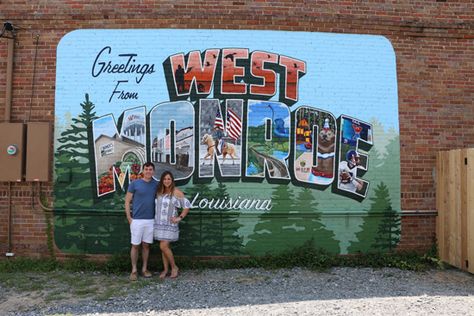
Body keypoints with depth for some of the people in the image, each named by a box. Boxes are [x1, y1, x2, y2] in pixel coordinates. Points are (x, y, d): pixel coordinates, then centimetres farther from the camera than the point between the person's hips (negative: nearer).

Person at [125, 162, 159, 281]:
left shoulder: (156, 185, 4)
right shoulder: (134, 184, -4)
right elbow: (127, 201, -1)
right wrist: (129, 218, -5)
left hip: (150, 220, 3)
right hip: (137, 220, -2)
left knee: (146, 245, 11)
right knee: (135, 245, 4)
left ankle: (144, 269, 23)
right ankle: (134, 270, 16)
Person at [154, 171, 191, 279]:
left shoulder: (176, 192, -10)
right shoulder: (159, 191, 5)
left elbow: (187, 206, -8)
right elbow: (155, 205, 19)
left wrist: (180, 217, -10)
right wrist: (155, 217, 8)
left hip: (170, 223, -5)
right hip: (159, 223, 5)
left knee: (164, 246, -10)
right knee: (163, 247, 9)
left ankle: (174, 267, 9)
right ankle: (165, 269, 20)